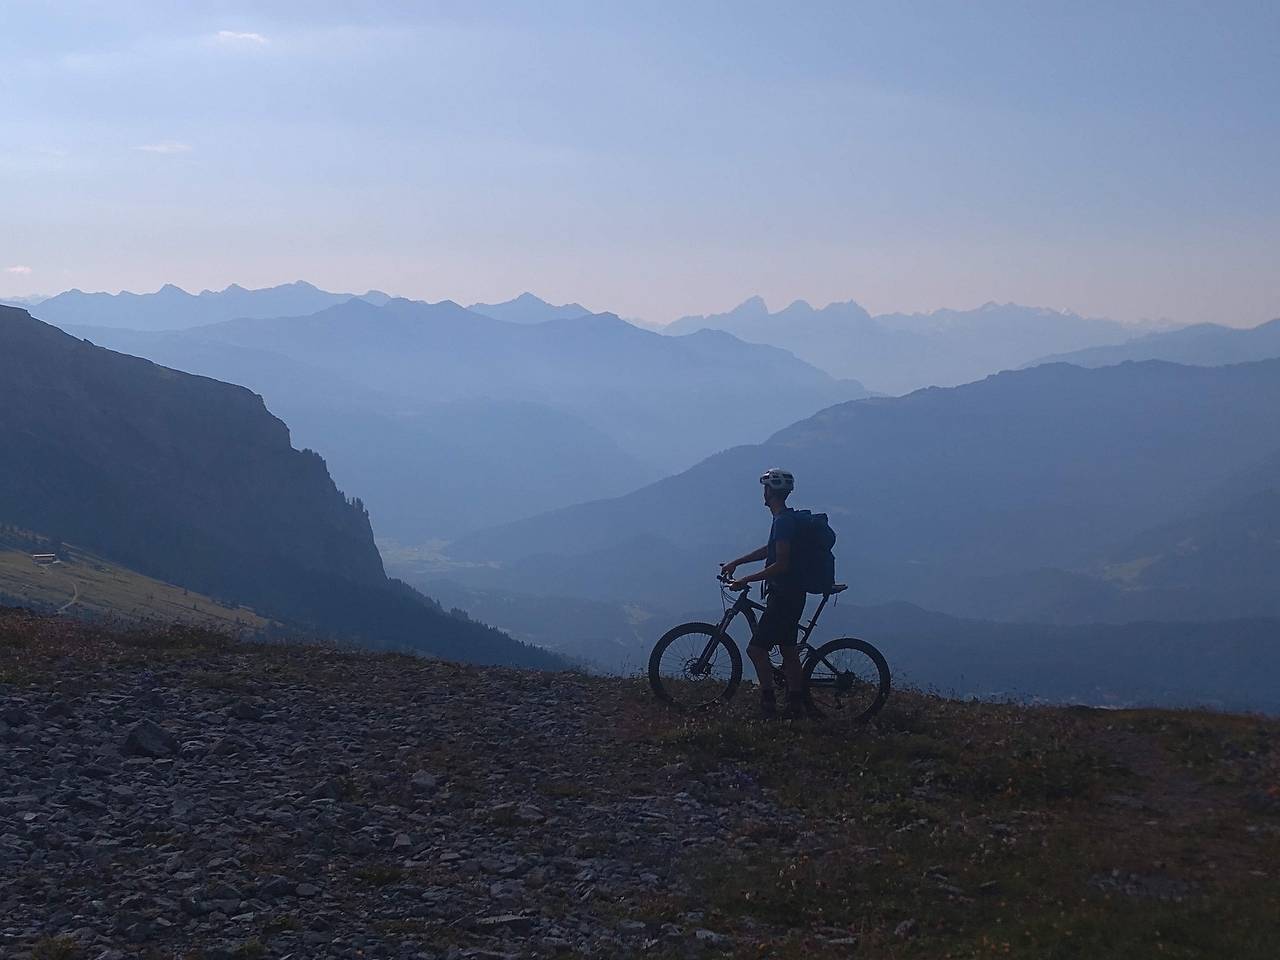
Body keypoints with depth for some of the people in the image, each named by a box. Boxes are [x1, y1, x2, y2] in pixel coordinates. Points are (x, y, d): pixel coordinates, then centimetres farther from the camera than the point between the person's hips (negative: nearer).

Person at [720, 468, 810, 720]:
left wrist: (746, 580, -20)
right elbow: (770, 550, 26)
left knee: (757, 649, -9)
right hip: (790, 594, 10)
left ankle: (769, 704, -7)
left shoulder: (783, 521, -19)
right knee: (788, 650, 14)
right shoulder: (786, 519, 13)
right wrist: (735, 562, 25)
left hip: (784, 596, -10)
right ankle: (796, 706, 18)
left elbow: (780, 564, -24)